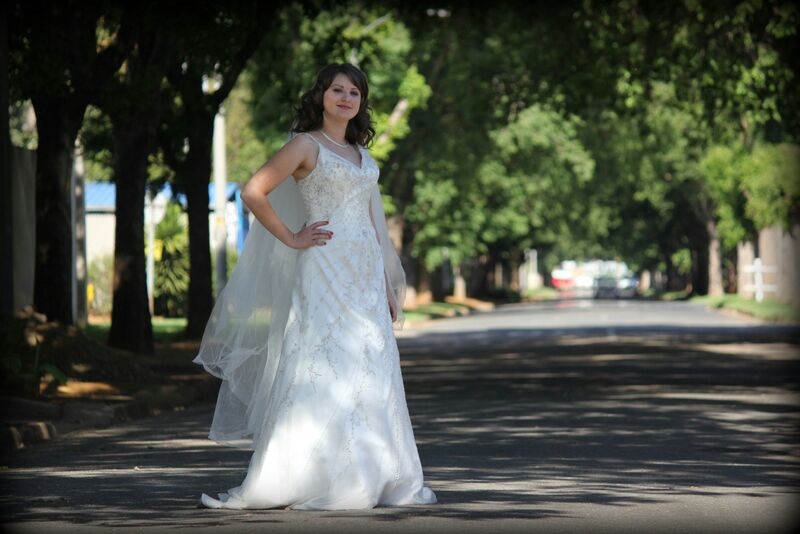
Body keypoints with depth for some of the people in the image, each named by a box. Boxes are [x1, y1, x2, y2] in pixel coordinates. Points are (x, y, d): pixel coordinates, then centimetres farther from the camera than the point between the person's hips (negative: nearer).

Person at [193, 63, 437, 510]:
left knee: (372, 377, 6)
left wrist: (387, 284, 15)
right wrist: (291, 239, -10)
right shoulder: (307, 145, -2)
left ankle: (383, 481, 10)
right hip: (325, 271, -6)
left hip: (366, 276, 6)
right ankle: (274, 485, -7)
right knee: (317, 375, -10)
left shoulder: (361, 153, 18)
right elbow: (254, 192, -10)